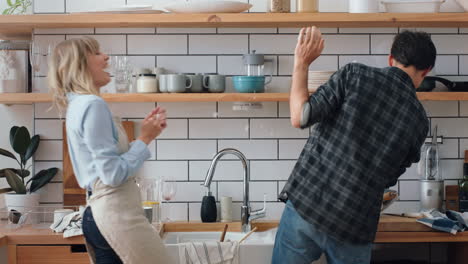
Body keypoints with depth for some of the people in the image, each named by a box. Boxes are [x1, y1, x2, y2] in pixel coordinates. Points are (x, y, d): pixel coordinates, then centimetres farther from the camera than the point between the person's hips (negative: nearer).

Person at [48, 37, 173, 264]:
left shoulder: (78, 105, 17)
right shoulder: (93, 105, -14)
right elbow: (113, 174, -19)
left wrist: (146, 131, 13)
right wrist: (145, 139, -8)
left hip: (98, 213, 10)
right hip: (117, 213, -10)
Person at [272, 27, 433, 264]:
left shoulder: (356, 75, -6)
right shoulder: (419, 122, 4)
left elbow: (300, 117, -13)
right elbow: (388, 178, 13)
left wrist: (301, 62, 0)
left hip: (305, 205, -1)